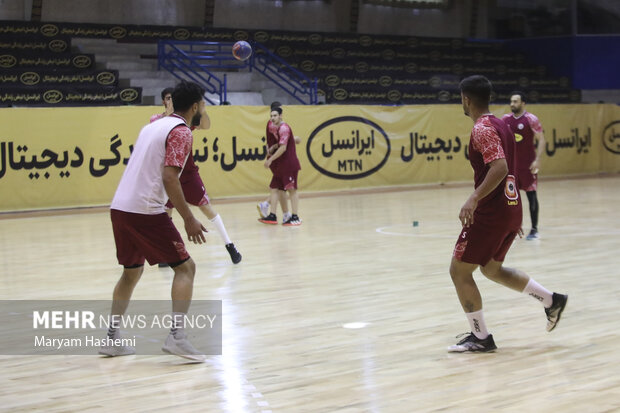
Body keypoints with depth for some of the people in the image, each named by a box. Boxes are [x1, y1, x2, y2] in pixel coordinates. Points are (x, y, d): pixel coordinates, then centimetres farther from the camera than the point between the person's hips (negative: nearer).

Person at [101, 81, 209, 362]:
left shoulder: (153, 126, 19)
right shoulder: (180, 131, -7)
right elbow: (169, 178, -16)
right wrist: (188, 219, -15)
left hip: (119, 208, 8)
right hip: (146, 211, -8)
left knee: (132, 272, 22)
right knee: (185, 267, 0)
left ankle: (112, 339, 22)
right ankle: (176, 336, -12)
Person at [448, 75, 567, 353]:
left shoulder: (482, 129, -14)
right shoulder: (501, 126, 15)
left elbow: (500, 168, -27)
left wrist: (474, 199, -34)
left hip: (491, 212, -9)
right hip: (511, 208, 9)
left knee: (459, 270, 1)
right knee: (491, 269, 23)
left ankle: (480, 337, 4)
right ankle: (551, 300, 20)